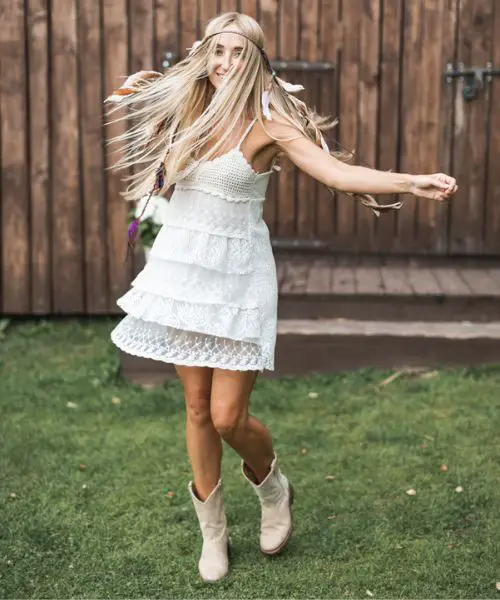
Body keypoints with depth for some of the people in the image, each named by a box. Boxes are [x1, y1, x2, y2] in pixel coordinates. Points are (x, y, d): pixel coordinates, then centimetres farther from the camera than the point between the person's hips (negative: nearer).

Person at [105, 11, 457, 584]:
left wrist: (412, 182, -34)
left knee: (228, 416, -5)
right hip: (181, 267, 4)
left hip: (237, 275, -4)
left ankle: (272, 488, 29)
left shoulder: (268, 120, -10)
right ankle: (212, 528, 27)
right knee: (197, 407, 9)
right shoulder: (185, 107, 4)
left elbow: (336, 171, -22)